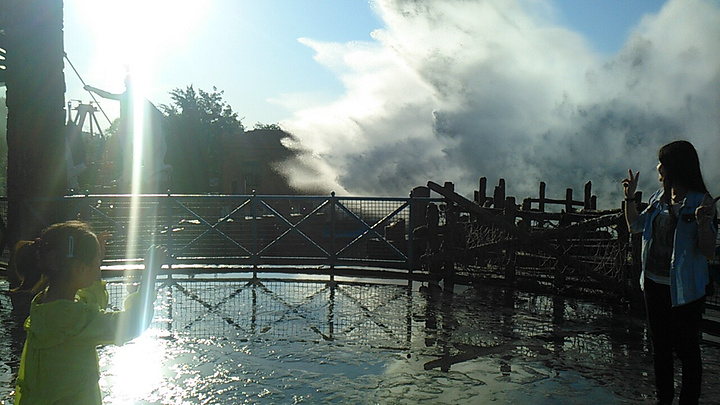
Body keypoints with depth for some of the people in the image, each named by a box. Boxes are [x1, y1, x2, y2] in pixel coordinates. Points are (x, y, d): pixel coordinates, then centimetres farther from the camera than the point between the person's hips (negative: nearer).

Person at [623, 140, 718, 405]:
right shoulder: (659, 198, 5)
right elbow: (635, 226, 20)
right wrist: (630, 197, 10)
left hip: (683, 289, -7)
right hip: (654, 283, 7)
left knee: (686, 348, 5)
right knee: (660, 345, 18)